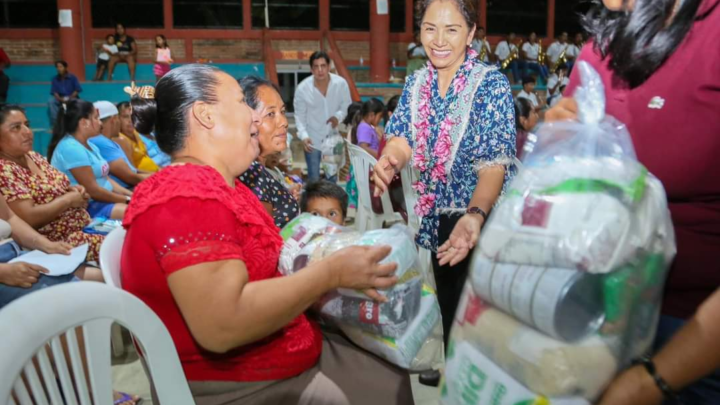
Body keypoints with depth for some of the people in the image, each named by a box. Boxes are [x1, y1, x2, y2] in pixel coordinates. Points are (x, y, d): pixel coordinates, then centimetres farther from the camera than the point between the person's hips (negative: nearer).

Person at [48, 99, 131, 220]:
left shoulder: (89, 145, 16)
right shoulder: (71, 148, -16)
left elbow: (105, 179, 14)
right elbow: (92, 190, -19)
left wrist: (131, 195, 0)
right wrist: (127, 199, -13)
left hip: (103, 201, 10)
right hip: (87, 208, -10)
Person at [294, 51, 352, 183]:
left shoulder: (341, 83, -16)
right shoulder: (302, 88, -18)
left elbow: (347, 105, -1)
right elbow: (299, 115, -7)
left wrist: (338, 116, -22)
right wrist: (304, 135, -21)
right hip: (313, 140, -2)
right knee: (314, 179, 4)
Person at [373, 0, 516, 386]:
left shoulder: (492, 84, -15)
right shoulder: (416, 84, 2)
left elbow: (495, 163, -23)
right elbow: (402, 139, -3)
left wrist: (474, 216, -41)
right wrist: (387, 160, -29)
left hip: (480, 218, -5)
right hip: (436, 214, 5)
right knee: (446, 299, 19)